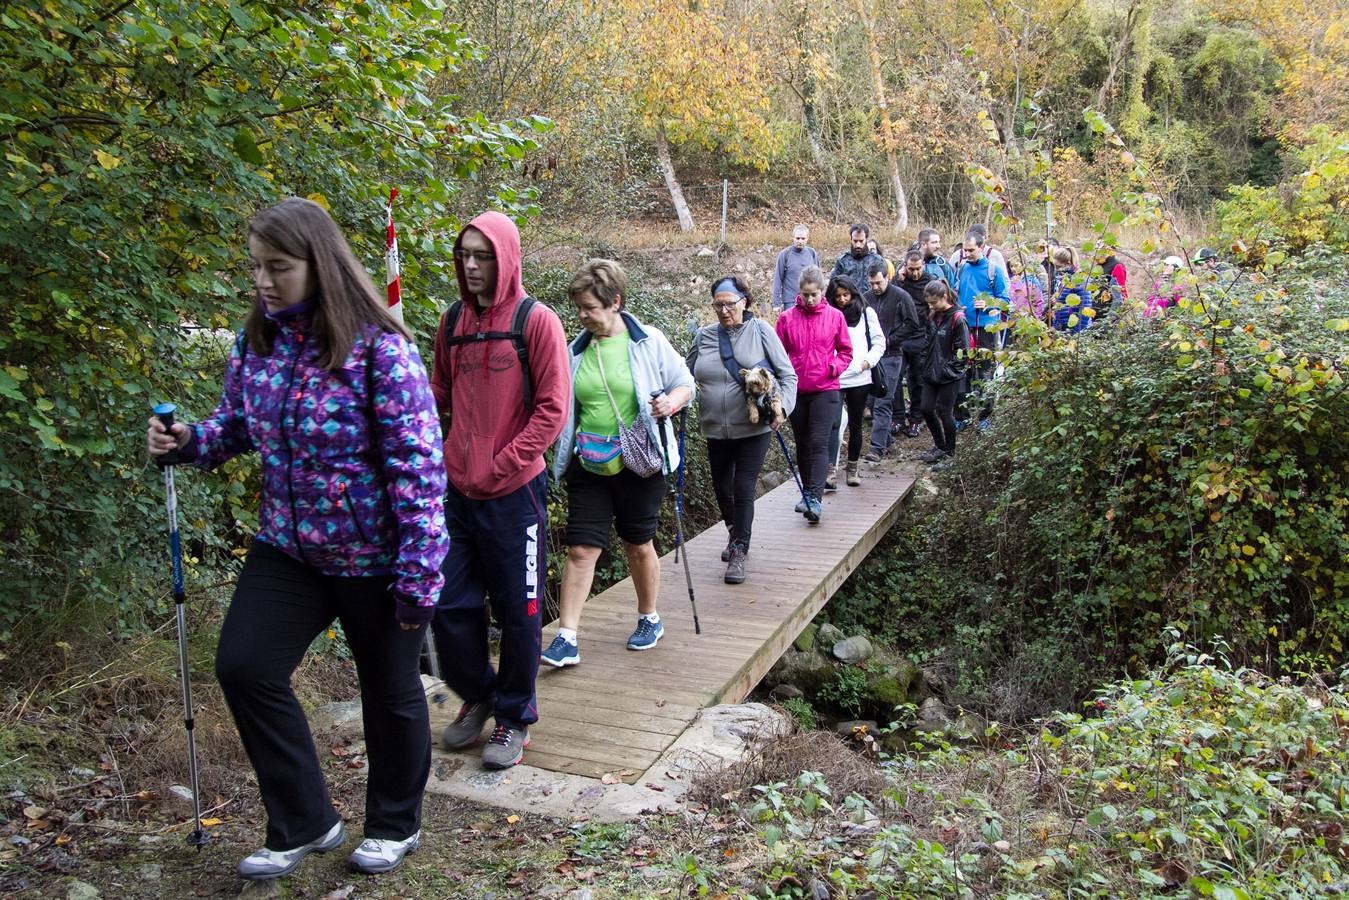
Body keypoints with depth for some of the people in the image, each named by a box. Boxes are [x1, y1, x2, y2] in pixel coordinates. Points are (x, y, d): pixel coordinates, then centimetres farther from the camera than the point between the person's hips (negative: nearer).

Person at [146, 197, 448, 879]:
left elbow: (417, 463, -21)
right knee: (243, 667, 2)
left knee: (389, 689, 11)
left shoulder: (378, 347, -20)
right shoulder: (256, 342, 0)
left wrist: (419, 573, -22)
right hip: (287, 547, 6)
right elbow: (236, 425, 15)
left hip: (375, 557, -6)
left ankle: (395, 826, 36)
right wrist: (190, 441, -9)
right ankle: (304, 824, 22)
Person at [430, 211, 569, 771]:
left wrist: (499, 468, -14)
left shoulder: (536, 321, -6)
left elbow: (552, 408, -10)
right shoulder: (452, 323, 10)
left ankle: (515, 715, 25)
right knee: (450, 606, 9)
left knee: (517, 611, 7)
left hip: (514, 492, -5)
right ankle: (476, 696, 33)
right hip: (458, 490, 5)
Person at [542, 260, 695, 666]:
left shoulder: (649, 342, -7)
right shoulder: (577, 350, 3)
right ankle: (567, 638, 2)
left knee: (638, 544, 12)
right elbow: (564, 406, 14)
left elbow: (686, 384, 1)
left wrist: (672, 401, -20)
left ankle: (650, 619, 33)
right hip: (589, 466, 2)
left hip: (639, 465, -2)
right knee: (581, 549, -2)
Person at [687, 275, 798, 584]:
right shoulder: (704, 336, 3)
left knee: (744, 489, -7)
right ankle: (735, 533, 43)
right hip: (716, 430, 4)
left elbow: (787, 375, -3)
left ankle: (738, 553, 2)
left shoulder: (760, 330, -5)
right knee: (721, 488, 17)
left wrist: (781, 407, -16)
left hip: (754, 428, -4)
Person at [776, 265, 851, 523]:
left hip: (825, 390, -2)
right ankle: (807, 491, 27)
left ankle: (815, 498, -15)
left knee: (819, 443, -11)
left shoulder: (835, 316, 0)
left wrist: (834, 366, -10)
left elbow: (846, 351, 8)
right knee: (802, 444, 13)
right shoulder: (787, 318, 1)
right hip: (796, 390, 2)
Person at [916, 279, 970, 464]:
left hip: (949, 377, -7)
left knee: (944, 411, 2)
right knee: (926, 408, 6)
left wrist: (947, 369, -13)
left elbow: (962, 351, -14)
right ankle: (939, 445, 25)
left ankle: (949, 450, 20)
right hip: (932, 373, 7)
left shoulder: (957, 319, -14)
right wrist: (923, 365, 7)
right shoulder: (933, 317, 8)